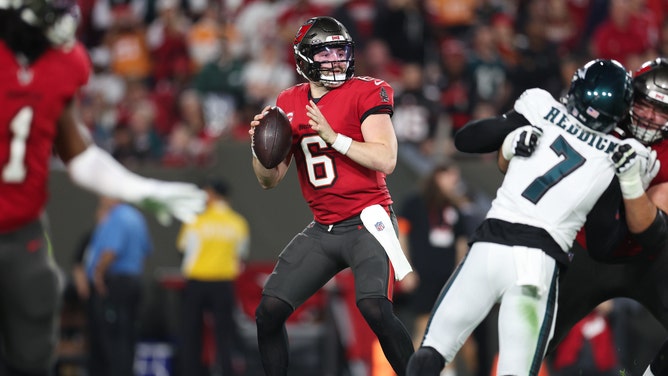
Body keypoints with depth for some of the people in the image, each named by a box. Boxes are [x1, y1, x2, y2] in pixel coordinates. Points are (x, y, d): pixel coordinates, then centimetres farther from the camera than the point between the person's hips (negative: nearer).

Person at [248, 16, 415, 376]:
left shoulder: (365, 93, -7)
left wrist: (333, 137, -23)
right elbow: (269, 180, 12)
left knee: (375, 309, -26)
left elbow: (386, 160, -17)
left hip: (366, 221, -6)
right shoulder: (289, 103, 9)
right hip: (322, 230, 6)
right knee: (268, 313, 1)